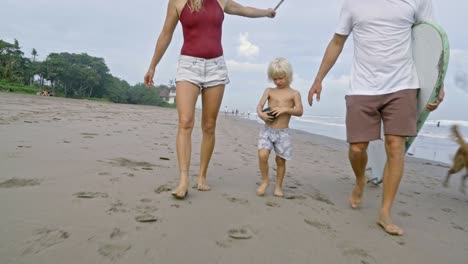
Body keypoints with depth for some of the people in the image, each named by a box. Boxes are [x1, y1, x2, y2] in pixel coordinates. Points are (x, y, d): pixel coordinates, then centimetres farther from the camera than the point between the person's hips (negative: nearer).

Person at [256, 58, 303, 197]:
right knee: (262, 155, -15)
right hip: (267, 130, 1)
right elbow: (259, 105, -3)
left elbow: (299, 111, -8)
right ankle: (265, 180, 8)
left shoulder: (294, 93, 4)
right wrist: (261, 114, -25)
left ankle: (278, 186, 23)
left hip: (283, 132, -1)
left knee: (280, 160, 5)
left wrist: (285, 109, -23)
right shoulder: (269, 91, 8)